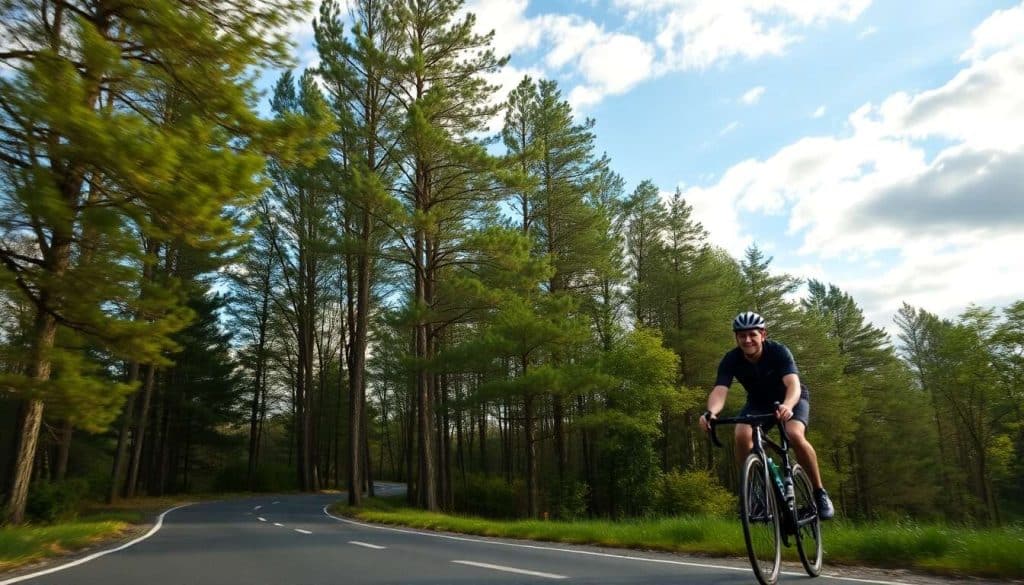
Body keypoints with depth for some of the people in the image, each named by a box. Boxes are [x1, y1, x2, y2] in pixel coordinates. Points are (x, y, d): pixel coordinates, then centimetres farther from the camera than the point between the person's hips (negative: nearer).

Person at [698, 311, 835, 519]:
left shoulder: (778, 352, -28)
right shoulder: (731, 360, -23)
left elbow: (793, 384, -42)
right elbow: (719, 391, -35)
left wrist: (787, 406, -64)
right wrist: (711, 412, -57)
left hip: (791, 400, -2)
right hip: (758, 402, 2)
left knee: (795, 435, -31)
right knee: (742, 435, -27)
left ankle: (819, 491, -9)